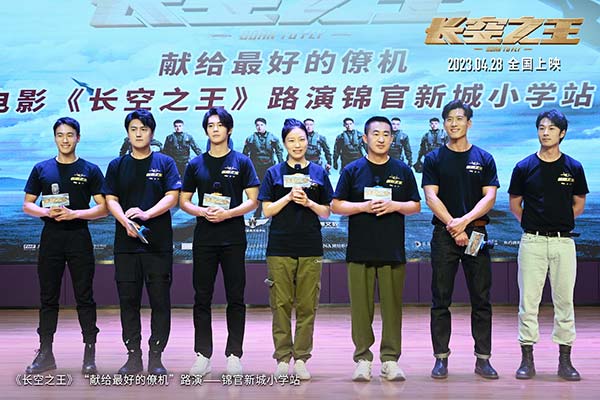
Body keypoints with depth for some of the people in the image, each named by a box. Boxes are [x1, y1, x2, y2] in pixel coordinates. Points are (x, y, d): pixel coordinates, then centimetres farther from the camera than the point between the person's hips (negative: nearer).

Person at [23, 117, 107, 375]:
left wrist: (74, 213, -14)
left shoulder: (90, 170, 4)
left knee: (85, 298, 0)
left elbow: (103, 208, 0)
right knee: (48, 298, 5)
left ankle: (89, 355, 5)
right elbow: (27, 204, 10)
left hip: (79, 236, -2)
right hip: (51, 237, 2)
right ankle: (45, 354, 12)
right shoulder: (42, 169, 9)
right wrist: (46, 211, -10)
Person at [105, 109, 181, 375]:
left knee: (160, 301, -1)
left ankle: (156, 357, 6)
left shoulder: (164, 163, 6)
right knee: (128, 300, 4)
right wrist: (126, 222, -15)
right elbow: (111, 200, 4)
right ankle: (133, 356, 11)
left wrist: (146, 214, -19)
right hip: (126, 243, 2)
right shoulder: (117, 166, 12)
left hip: (159, 243, -2)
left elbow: (172, 197, -3)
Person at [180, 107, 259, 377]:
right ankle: (203, 355, 10)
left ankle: (234, 355, 9)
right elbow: (184, 201, 10)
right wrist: (203, 212, -10)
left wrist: (227, 213, -15)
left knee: (235, 298, 2)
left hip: (233, 238, -2)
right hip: (204, 238, 2)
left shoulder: (242, 162, 4)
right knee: (202, 298, 3)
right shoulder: (196, 164, 9)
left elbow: (252, 201, 0)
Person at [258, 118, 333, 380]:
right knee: (281, 304, -1)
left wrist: (308, 203, -8)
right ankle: (282, 358, 6)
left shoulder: (318, 173, 10)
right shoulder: (274, 173, 7)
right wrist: (289, 197, -12)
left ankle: (301, 358, 8)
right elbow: (267, 210, 2)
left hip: (310, 247, 1)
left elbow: (326, 212, 10)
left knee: (307, 306, 1)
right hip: (280, 246, -1)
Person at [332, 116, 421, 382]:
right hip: (360, 250, -1)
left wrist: (394, 206, -9)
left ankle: (390, 360, 9)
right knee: (361, 307, 1)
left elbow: (415, 206, 10)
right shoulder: (352, 170, 6)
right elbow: (337, 205, 4)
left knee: (392, 305, 1)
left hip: (393, 250, 1)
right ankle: (363, 359, 9)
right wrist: (364, 206, -11)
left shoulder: (403, 170, 9)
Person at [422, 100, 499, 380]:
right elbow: (431, 196, -3)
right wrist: (453, 226, -14)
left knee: (481, 300, 2)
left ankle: (483, 359, 8)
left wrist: (465, 221, -14)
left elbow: (490, 197, 0)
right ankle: (441, 358, 6)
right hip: (443, 234, -1)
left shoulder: (484, 159, 10)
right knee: (441, 300, 0)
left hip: (476, 233, 1)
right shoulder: (434, 159, 7)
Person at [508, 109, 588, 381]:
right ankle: (527, 359, 8)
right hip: (532, 241, -1)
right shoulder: (524, 167, 2)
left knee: (564, 301, 4)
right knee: (528, 301, 1)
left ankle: (565, 360, 12)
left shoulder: (573, 168, 5)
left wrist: (559, 223, 11)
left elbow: (579, 205, 15)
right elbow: (515, 204, 11)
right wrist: (534, 224, 7)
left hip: (563, 241, 1)